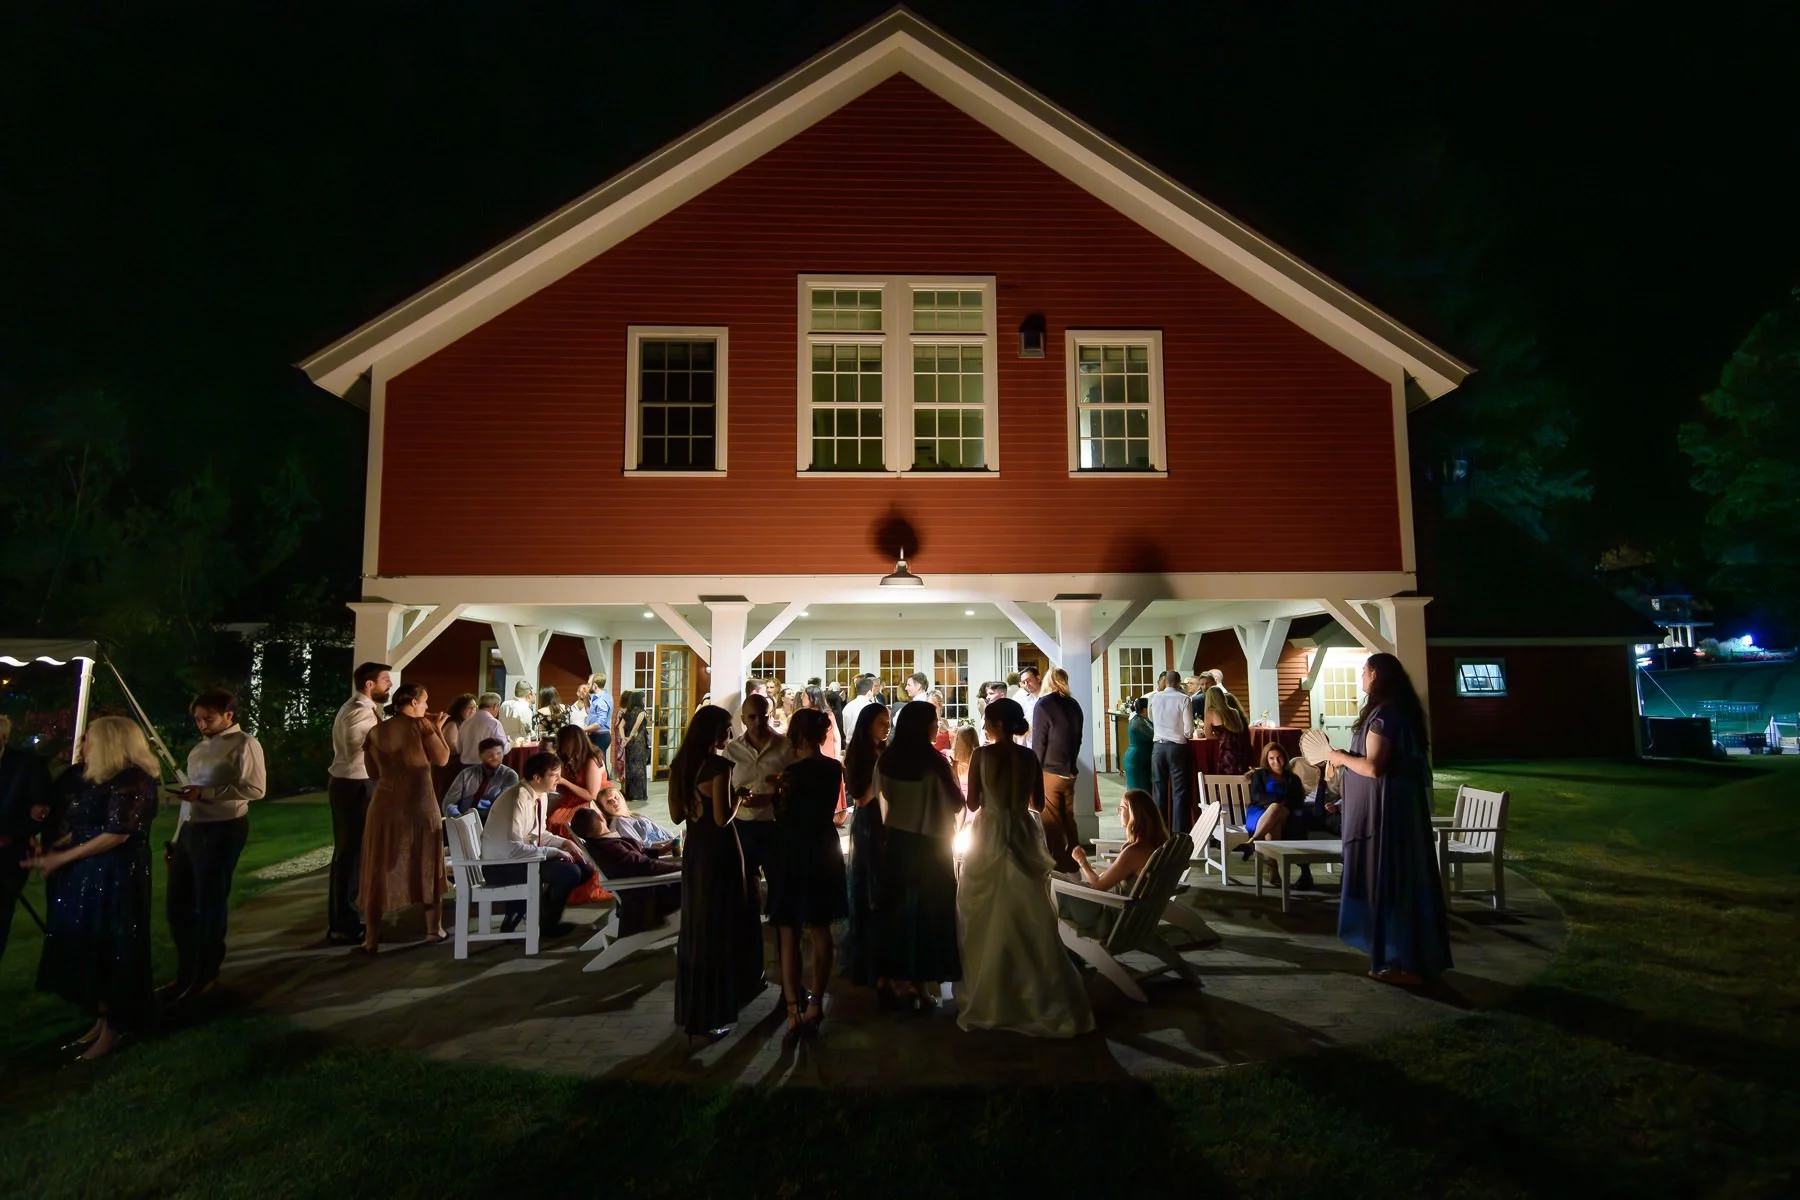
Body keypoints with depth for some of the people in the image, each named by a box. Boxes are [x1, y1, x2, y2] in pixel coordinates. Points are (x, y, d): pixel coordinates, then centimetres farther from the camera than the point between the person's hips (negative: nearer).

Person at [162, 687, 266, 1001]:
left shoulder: (244, 744, -10)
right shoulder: (201, 748, 17)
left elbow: (255, 788, -21)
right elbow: (192, 797, 19)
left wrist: (204, 792, -24)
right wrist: (177, 837, 17)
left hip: (221, 831, -9)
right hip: (190, 829, 9)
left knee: (210, 904, 4)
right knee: (177, 903, 13)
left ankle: (206, 975, 21)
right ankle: (186, 973, 29)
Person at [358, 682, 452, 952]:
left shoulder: (376, 732, 6)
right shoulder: (421, 725, -6)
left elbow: (373, 772, 14)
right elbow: (442, 759, 0)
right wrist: (437, 729, 10)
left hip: (385, 806, 2)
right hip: (421, 805, -2)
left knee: (380, 871, 8)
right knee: (427, 866, 12)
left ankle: (371, 939, 9)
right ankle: (434, 929, 19)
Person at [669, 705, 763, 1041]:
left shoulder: (680, 764, 4)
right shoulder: (719, 765, -19)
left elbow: (676, 814, 8)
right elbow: (722, 818, -22)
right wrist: (739, 798, -5)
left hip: (692, 849, 8)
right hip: (719, 850, -8)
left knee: (694, 926, 19)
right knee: (719, 927, 4)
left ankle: (690, 1009, 33)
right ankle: (708, 1017, 11)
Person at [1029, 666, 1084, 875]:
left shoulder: (1044, 704, -11)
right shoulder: (1074, 705, 5)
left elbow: (1039, 742, -11)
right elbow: (1077, 738, 11)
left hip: (1049, 771, -6)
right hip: (1070, 771, 6)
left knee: (1051, 822, 2)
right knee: (1068, 818, 14)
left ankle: (1058, 867, 5)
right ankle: (1073, 865, 20)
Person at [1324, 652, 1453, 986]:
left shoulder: (1382, 714, -19)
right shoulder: (1402, 711, 11)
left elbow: (1373, 767, -25)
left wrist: (1342, 758, -8)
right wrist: (1349, 759, 19)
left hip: (1385, 808, -10)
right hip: (1403, 805, 10)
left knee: (1387, 879, -2)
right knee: (1404, 877, 15)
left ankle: (1402, 962, 6)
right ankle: (1416, 957, 24)